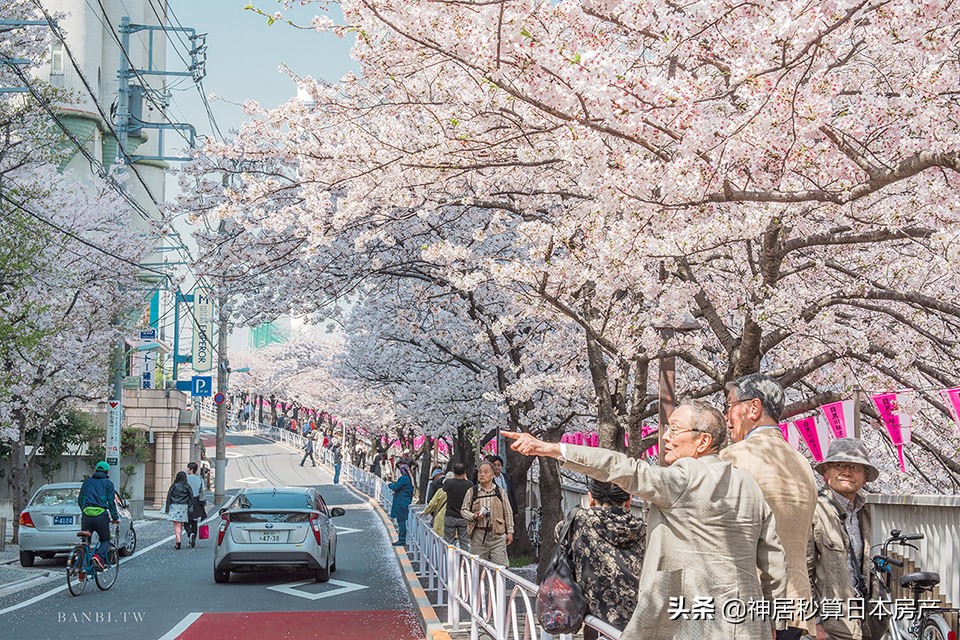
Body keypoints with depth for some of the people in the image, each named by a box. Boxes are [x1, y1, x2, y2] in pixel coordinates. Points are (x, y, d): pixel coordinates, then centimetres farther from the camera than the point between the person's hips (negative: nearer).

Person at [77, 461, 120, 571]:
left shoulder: (86, 482, 19)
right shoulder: (108, 483, 9)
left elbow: (80, 501, 22)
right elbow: (111, 502, 4)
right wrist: (115, 518, 11)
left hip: (86, 515, 3)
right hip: (101, 515, -3)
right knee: (105, 540, 11)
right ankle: (99, 556, -18)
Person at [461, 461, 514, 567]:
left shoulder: (500, 491, 10)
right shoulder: (471, 491, 6)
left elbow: (508, 512, 12)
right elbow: (463, 510, 9)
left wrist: (510, 532, 7)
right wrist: (473, 516, -11)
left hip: (497, 534, 0)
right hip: (478, 535, 0)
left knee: (501, 566, -7)